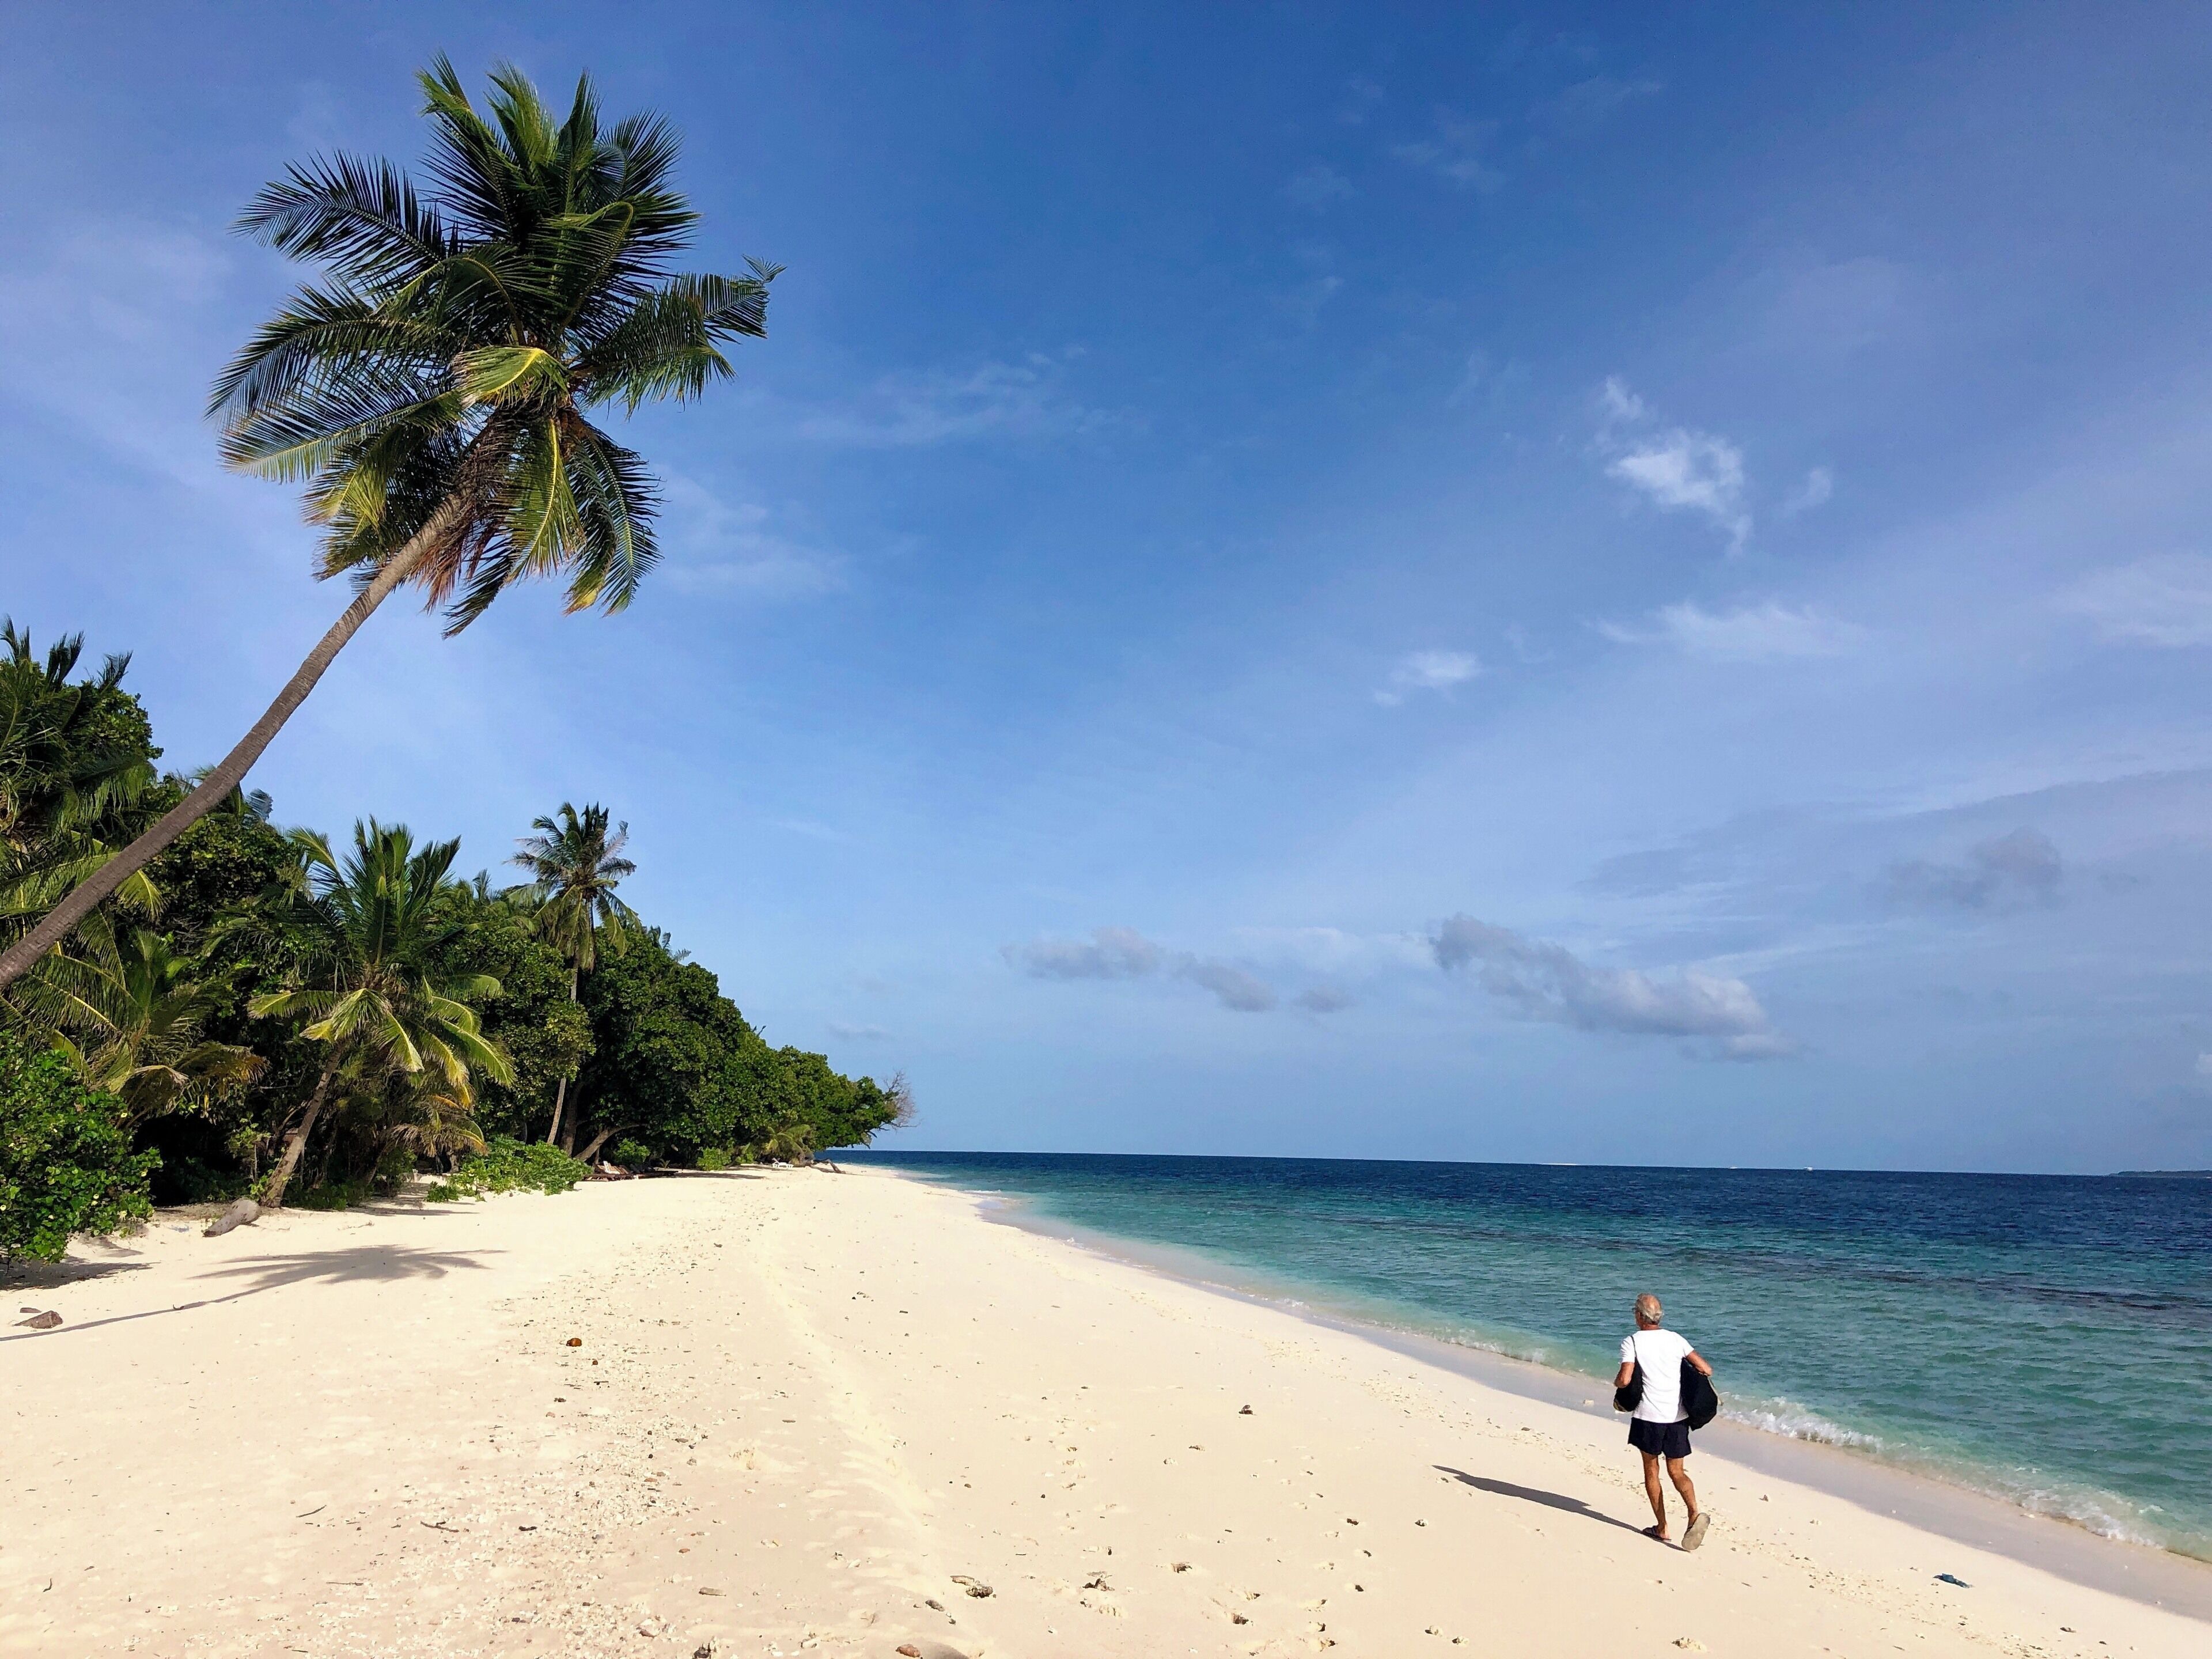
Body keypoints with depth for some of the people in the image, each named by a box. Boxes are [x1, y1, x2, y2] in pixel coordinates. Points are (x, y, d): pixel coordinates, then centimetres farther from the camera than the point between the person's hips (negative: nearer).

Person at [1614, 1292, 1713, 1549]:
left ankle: (1662, 1528, 14)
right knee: (1677, 1472, 12)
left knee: (1651, 1469, 12)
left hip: (1649, 1415, -4)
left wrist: (1616, 1383, 6)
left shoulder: (1632, 1342, -6)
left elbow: (1625, 1379, -16)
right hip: (1678, 1416, 4)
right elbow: (1706, 1369, 3)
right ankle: (1695, 1513, -13)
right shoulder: (1675, 1339, 6)